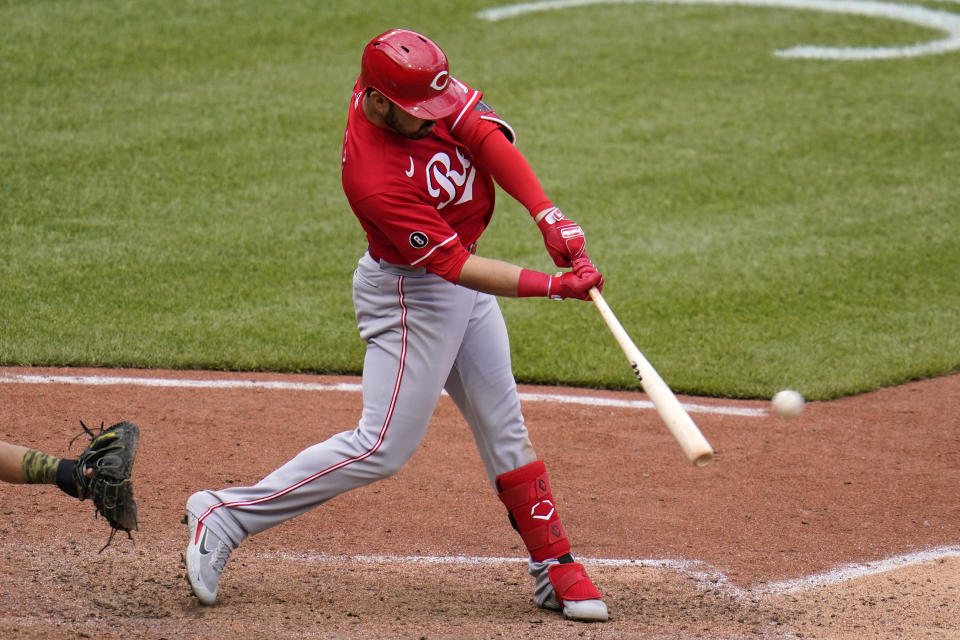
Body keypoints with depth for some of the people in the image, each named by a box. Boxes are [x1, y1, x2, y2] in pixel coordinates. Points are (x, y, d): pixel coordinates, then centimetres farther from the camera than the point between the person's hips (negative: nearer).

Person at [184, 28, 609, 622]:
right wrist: (552, 286, -34)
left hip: (460, 278, 8)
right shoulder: (373, 181, -34)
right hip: (410, 295, -8)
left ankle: (555, 567, 21)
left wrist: (549, 215, -27)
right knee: (383, 447, -6)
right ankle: (224, 516, 1)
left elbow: (488, 136, -15)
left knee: (505, 425, 12)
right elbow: (454, 266, -31)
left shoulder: (422, 98, -14)